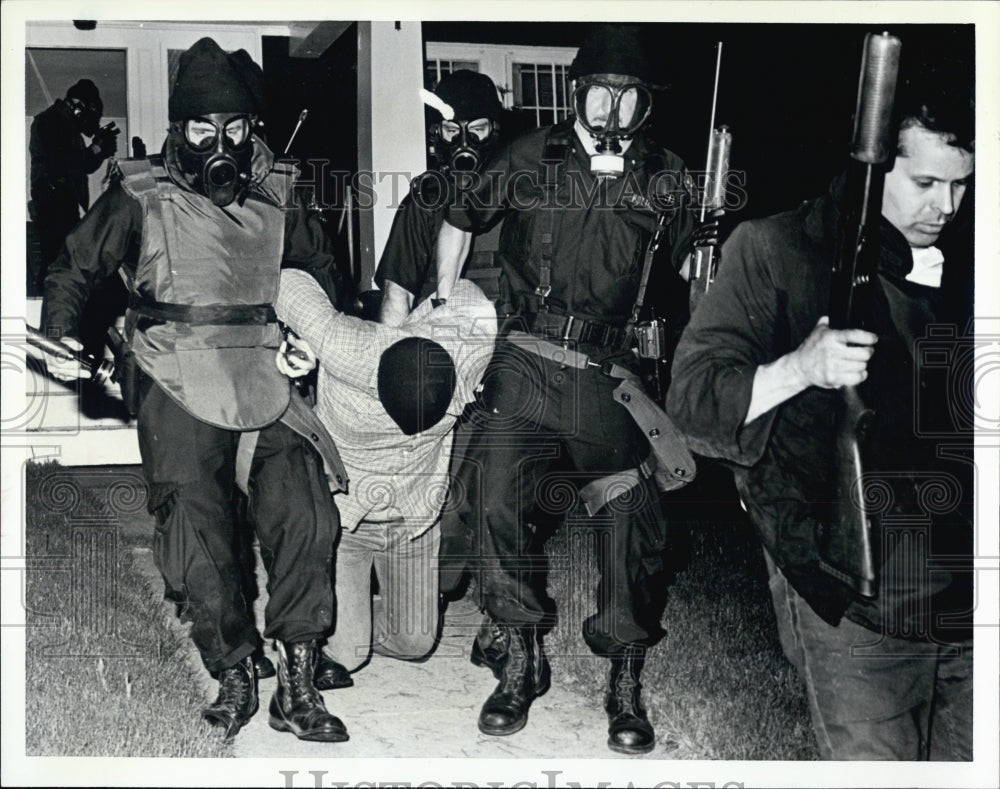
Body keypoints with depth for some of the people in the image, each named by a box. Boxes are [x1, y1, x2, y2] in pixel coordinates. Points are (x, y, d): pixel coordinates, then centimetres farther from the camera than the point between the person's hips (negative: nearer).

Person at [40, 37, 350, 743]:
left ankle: (298, 684, -3)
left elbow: (320, 265, 26)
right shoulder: (143, 197, 2)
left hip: (266, 383, 2)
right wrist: (59, 338, 2)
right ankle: (233, 677, 13)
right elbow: (73, 269, 13)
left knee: (305, 519, -11)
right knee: (198, 540, -5)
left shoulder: (276, 200, 10)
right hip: (179, 392, -2)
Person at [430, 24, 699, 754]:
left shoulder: (665, 177, 8)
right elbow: (461, 218, 19)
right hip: (525, 369, 0)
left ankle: (626, 684, 14)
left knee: (637, 522, -3)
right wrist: (444, 303, 16)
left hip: (612, 380, 1)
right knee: (495, 506, -9)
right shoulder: (530, 159, 6)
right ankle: (521, 664, 10)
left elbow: (687, 263, 23)